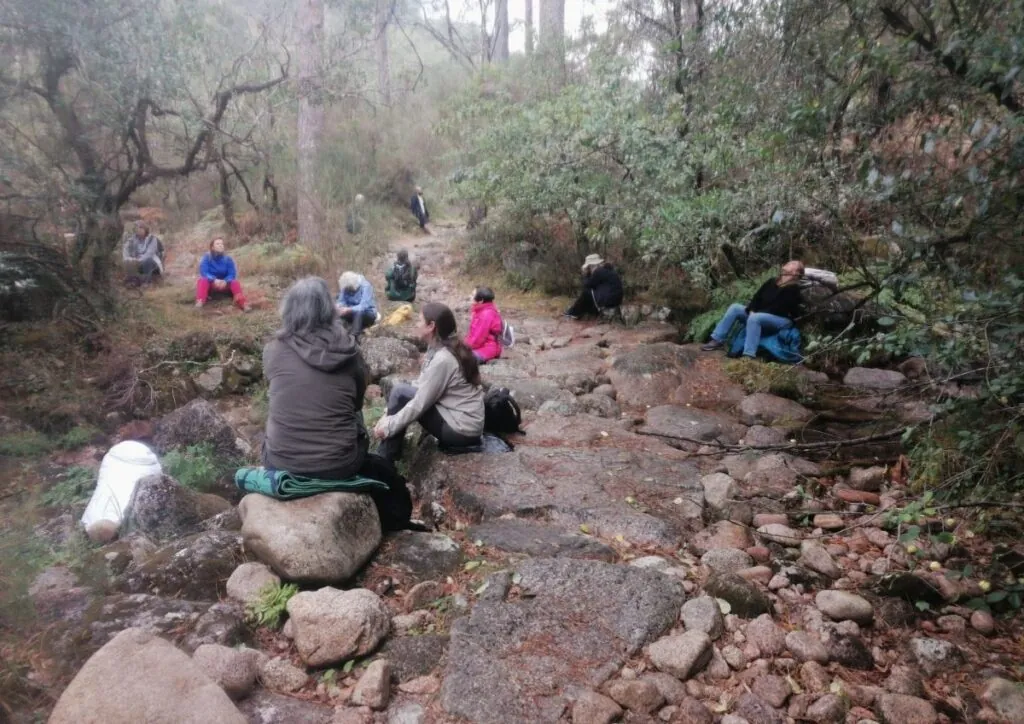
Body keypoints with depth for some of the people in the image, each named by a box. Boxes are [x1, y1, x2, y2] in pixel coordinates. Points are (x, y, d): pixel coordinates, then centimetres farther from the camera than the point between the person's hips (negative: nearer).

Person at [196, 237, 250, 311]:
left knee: (235, 282, -29)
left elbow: (232, 274, -11)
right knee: (202, 280, -32)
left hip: (225, 285, 1)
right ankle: (200, 302, -56)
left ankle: (243, 303, -54)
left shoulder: (228, 259, -4)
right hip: (211, 284, 0)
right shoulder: (207, 257, -7)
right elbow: (203, 272, -18)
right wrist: (214, 280, -36)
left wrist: (225, 281, -32)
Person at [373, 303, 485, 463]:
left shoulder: (443, 359, -22)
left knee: (400, 394, -11)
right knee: (402, 393, 8)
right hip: (461, 420, 9)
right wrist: (390, 416, 2)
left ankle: (386, 462, 1)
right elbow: (422, 388, 8)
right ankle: (386, 457, 15)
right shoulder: (439, 348, 6)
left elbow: (420, 404, -19)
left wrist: (389, 426, -9)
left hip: (461, 428, -9)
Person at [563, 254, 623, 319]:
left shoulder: (599, 271, -13)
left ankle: (573, 313, 15)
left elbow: (587, 285, -6)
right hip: (615, 299, 10)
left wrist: (586, 275, 6)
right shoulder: (608, 269, 16)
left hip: (607, 301, -10)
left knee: (585, 293, 3)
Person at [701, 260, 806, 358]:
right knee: (735, 308, -6)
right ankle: (717, 340, -10)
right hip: (760, 315, 8)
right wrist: (752, 311, -11)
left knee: (755, 318, -38)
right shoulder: (772, 282, 13)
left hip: (782, 319, -8)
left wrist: (756, 313, -21)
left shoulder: (793, 288, -11)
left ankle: (748, 355, -47)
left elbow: (778, 308, -19)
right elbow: (757, 297, 8)